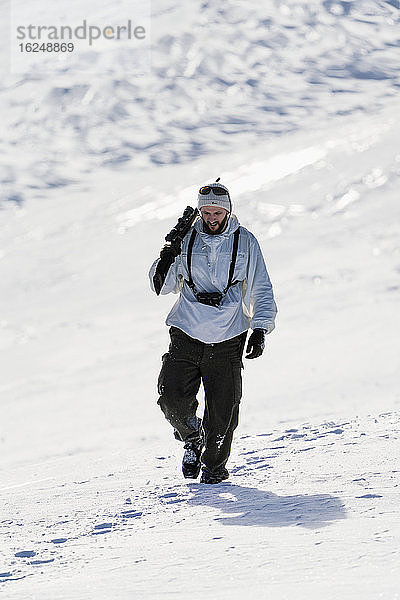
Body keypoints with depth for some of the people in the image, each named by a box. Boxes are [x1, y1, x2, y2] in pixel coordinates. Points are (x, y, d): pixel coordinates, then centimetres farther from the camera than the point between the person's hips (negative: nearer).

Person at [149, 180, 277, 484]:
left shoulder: (245, 242, 2)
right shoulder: (187, 240, 5)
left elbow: (261, 291, 7)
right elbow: (163, 286, 9)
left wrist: (260, 330, -5)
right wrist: (166, 261, -11)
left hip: (227, 340, -1)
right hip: (186, 334, 1)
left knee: (223, 408, -3)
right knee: (172, 398, -9)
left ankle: (215, 462, 19)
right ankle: (193, 439, 21)